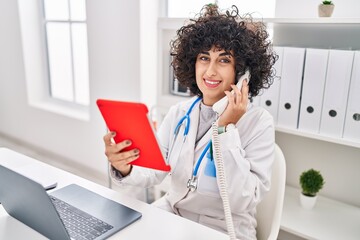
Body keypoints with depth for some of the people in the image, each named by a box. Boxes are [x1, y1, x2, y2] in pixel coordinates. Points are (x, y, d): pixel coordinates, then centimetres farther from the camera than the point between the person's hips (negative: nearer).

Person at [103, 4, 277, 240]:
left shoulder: (259, 122, -14)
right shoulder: (179, 112, -1)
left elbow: (241, 202, -20)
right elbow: (153, 173, -5)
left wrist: (227, 128, -24)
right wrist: (125, 168, -25)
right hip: (171, 214, 4)